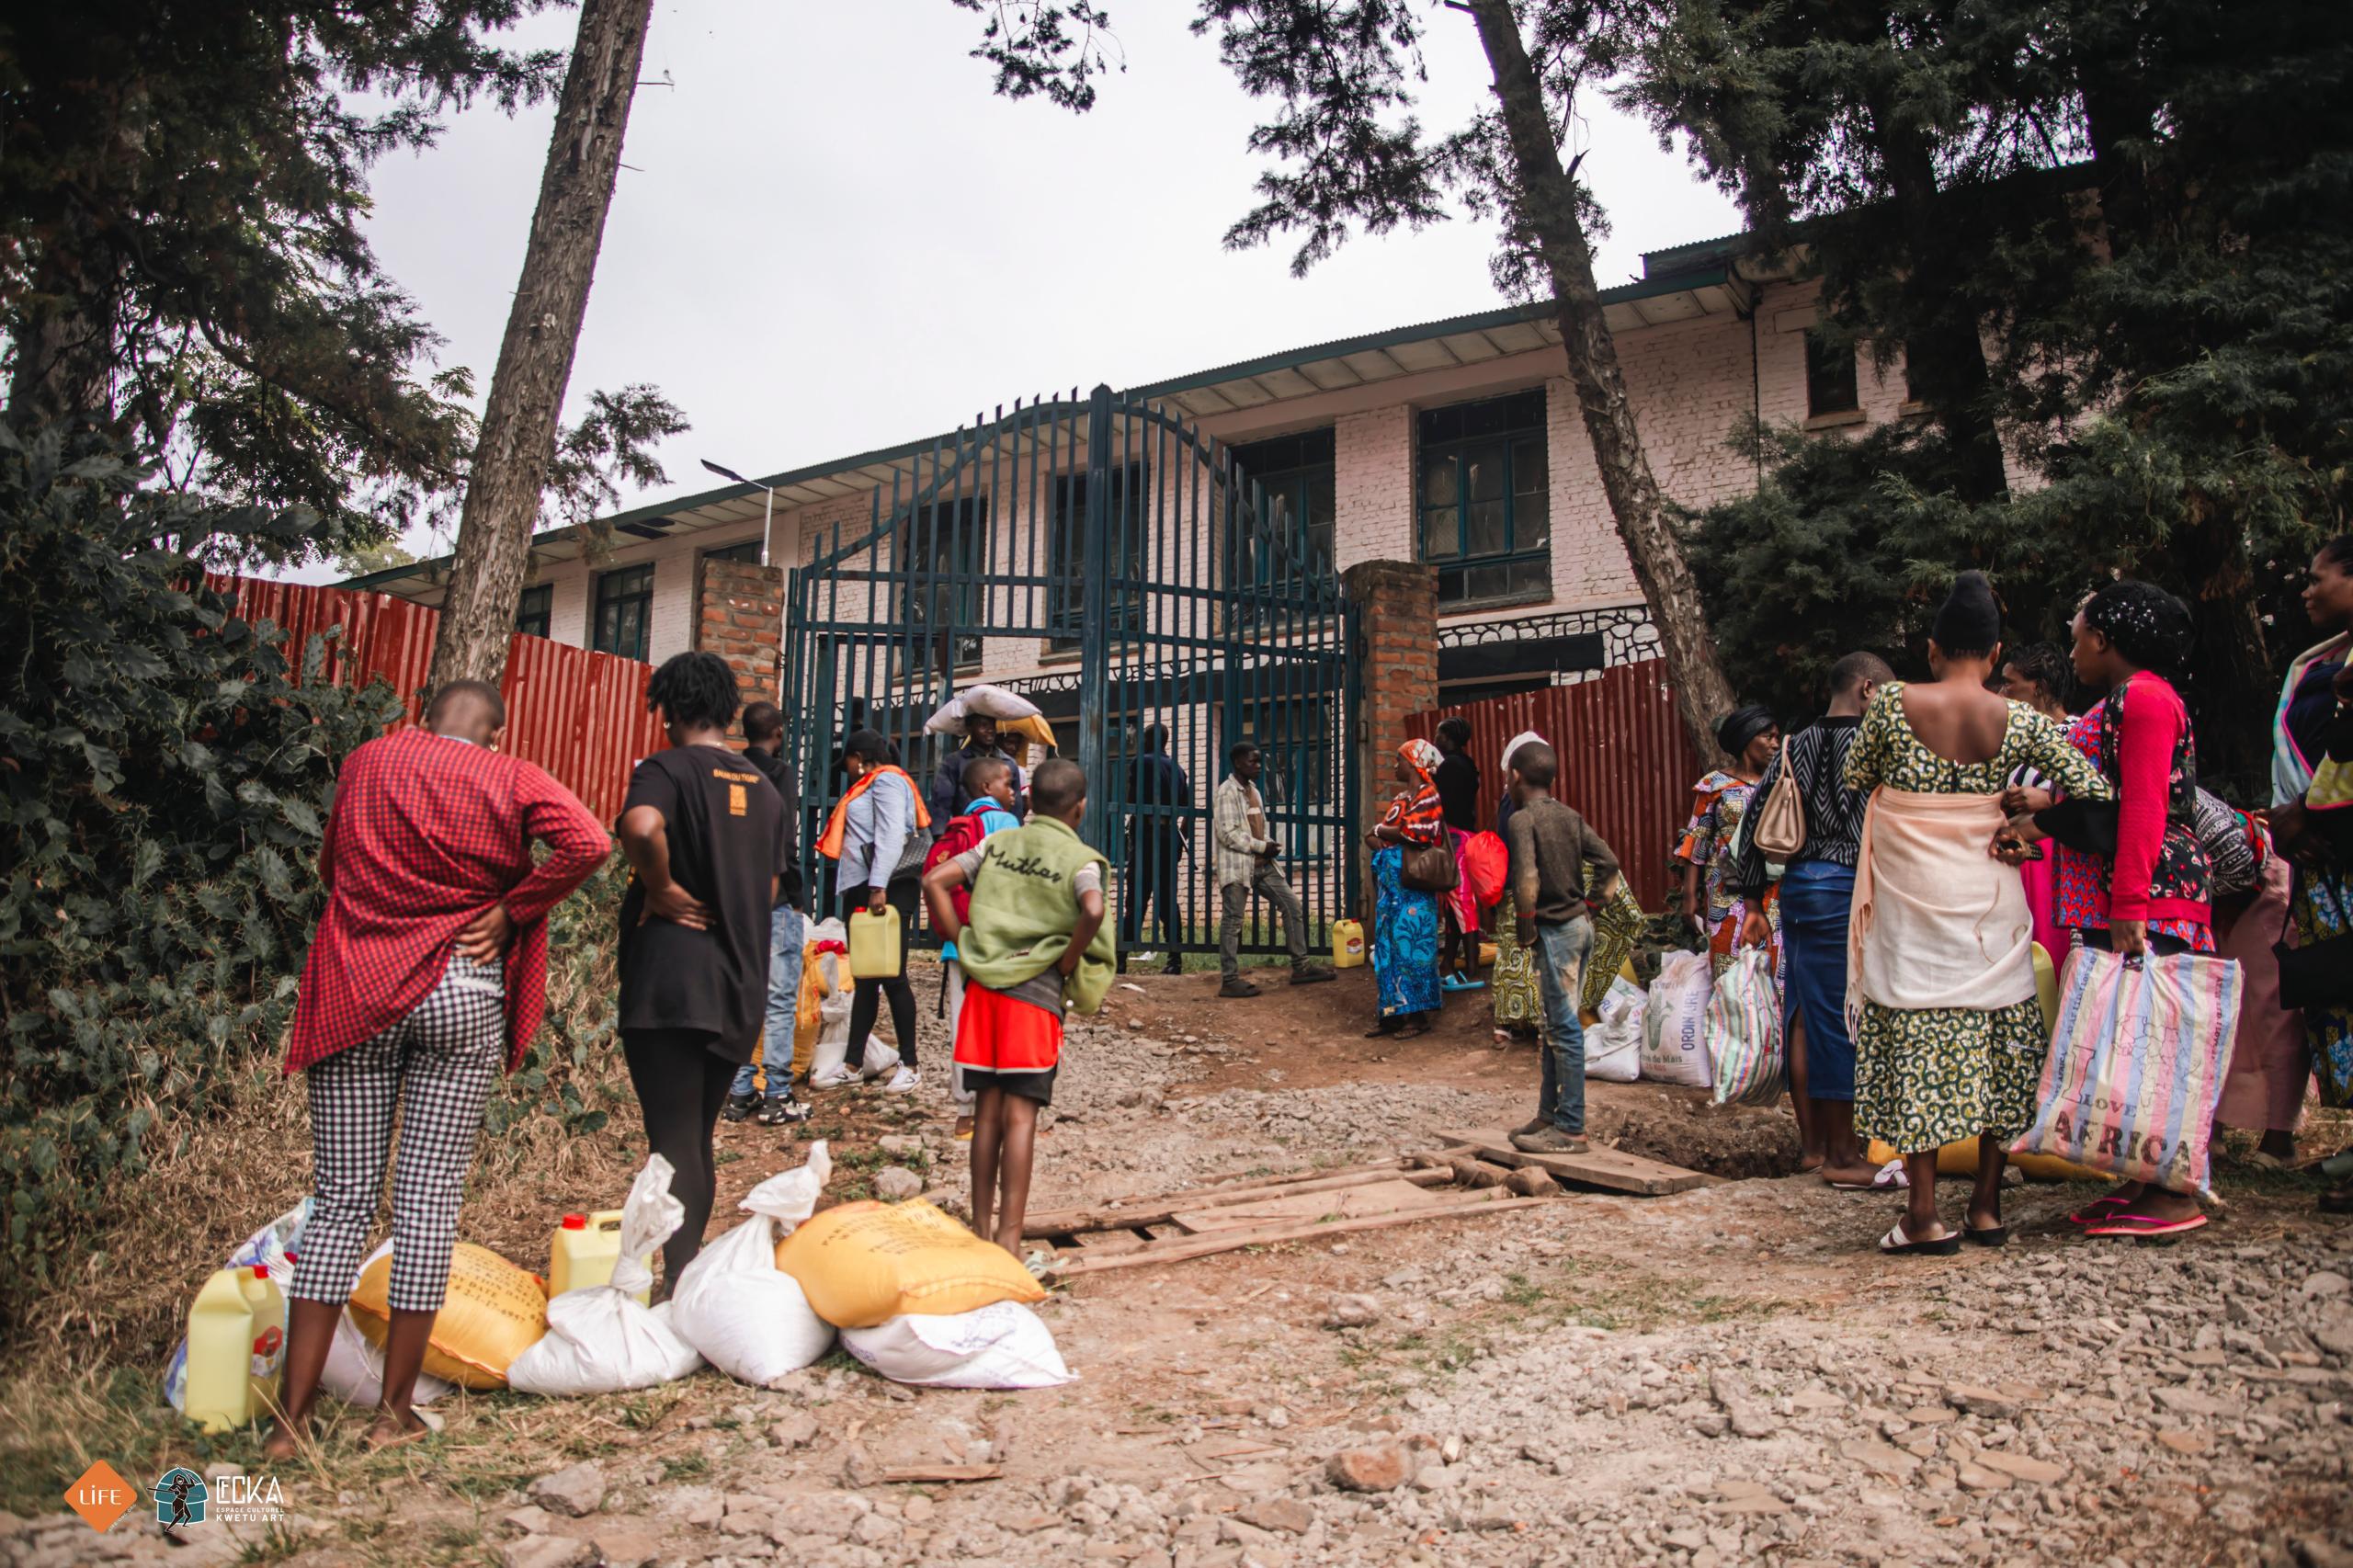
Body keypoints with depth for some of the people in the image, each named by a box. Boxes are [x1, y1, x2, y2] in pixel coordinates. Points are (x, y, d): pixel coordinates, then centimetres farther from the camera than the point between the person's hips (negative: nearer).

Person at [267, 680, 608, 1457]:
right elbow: (587, 843, -15)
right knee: (430, 1199, 3)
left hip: (353, 991, 3)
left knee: (341, 1199, 7)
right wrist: (512, 911, -6)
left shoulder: (364, 763, 10)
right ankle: (394, 1412, 9)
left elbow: (330, 866, 21)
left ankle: (293, 1416, 9)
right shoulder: (509, 778, 1)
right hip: (461, 993, -2)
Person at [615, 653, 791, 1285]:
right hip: (741, 989, 7)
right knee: (698, 1139, 17)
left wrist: (663, 889, -15)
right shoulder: (764, 788, 13)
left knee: (674, 1142, -3)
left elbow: (641, 828, -30)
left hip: (671, 979, -6)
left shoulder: (668, 768, -7)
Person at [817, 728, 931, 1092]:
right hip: (861, 887, 10)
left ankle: (909, 1065, -2)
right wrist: (868, 888, 16)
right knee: (865, 979, 10)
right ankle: (852, 1064, 13)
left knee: (892, 976, -7)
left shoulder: (886, 781, -6)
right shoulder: (869, 786, 25)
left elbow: (891, 836, -18)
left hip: (888, 889, -10)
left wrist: (879, 887, -25)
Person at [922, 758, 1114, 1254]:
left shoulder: (997, 844, 10)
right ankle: (1008, 1238, -1)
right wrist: (1067, 963, -9)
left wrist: (961, 943, 6)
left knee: (987, 1109, 11)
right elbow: (1093, 911, -23)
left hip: (983, 984, 5)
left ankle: (981, 1228, 20)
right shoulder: (1080, 859, -4)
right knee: (1020, 1113, -2)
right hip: (1036, 989, -4)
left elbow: (934, 881, 4)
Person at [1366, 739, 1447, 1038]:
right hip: (1390, 886, 8)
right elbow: (1374, 835, 17)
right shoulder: (1400, 799, 19)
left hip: (1412, 889, -8)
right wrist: (1375, 838, -6)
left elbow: (1413, 834, -20)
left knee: (1411, 948, -5)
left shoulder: (1428, 795, -6)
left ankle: (1417, 1016, 2)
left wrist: (1380, 831, -5)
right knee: (1388, 949, 7)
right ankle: (1393, 1013, 12)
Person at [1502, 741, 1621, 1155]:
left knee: (1564, 1028, -5)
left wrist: (1524, 931, -12)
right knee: (1556, 1024, 15)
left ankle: (1571, 1130, -1)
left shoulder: (1523, 819, -12)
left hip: (1555, 930, -8)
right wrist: (1590, 903, 13)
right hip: (1580, 925, 8)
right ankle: (1549, 1115, 23)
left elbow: (1527, 880, -22)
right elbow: (1608, 862, 8)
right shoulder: (1571, 817, 10)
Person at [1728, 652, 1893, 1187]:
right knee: (1842, 1019, -1)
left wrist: (1753, 901, 15)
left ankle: (1813, 1145, 21)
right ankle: (1842, 1156, 6)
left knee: (1804, 1014, 11)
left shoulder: (1795, 747, 13)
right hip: (1844, 888, -7)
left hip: (1795, 884, 7)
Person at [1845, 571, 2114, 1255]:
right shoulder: (2021, 722, -3)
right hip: (1988, 900, 2)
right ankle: (1987, 1206, 18)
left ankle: (1924, 1215, 2)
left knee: (1916, 1041, 2)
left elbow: (1856, 774, 8)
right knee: (1997, 1038, 12)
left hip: (1912, 898, -1)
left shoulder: (1893, 703, -6)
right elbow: (2096, 790, -4)